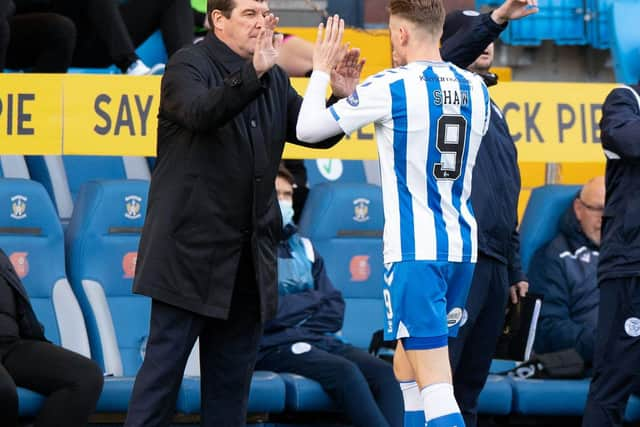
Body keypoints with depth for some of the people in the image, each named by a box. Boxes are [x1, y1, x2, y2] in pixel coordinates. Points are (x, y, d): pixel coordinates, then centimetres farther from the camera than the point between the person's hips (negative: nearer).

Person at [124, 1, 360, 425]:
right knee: (165, 363, -5)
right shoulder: (189, 65, -6)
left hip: (249, 258, 7)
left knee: (233, 373, 11)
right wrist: (253, 72, -39)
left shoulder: (274, 79, 14)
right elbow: (200, 112, -27)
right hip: (192, 250, -7)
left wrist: (341, 98, -7)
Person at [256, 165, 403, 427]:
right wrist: (313, 299, 2)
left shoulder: (303, 248, 22)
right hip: (274, 347, -6)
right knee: (344, 371, -32)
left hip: (320, 341, 6)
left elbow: (334, 310, 15)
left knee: (385, 373, -20)